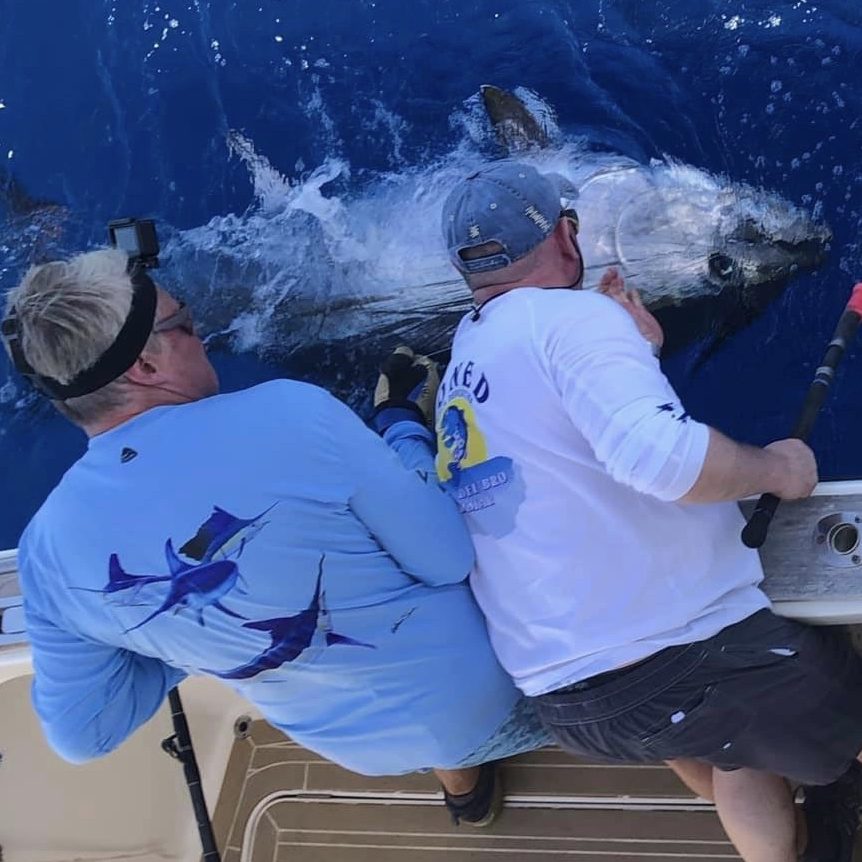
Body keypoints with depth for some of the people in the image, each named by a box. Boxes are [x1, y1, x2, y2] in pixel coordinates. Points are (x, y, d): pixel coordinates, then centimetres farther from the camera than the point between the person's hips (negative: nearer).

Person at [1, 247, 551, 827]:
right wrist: (405, 423, -6)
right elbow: (448, 558, -21)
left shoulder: (47, 551, -14)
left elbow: (84, 735, -3)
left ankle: (462, 782, 45)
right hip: (485, 693, -4)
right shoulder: (284, 412, -30)